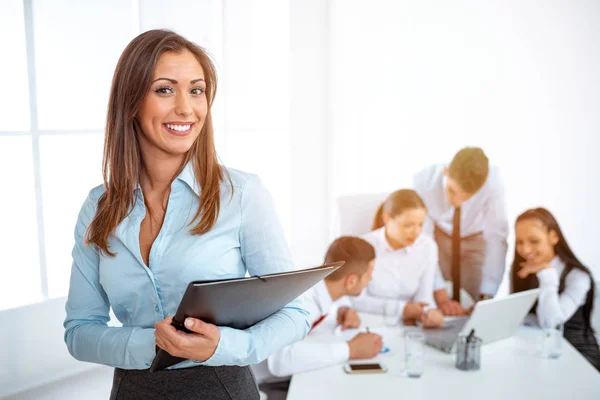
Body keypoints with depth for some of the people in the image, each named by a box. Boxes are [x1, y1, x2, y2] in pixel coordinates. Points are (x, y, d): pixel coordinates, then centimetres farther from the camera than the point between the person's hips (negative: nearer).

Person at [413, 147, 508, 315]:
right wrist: (441, 297, -39)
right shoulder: (425, 181, -34)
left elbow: (496, 238, -31)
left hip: (475, 241, 0)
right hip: (437, 237, 0)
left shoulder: (492, 181, -34)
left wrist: (487, 297, -40)